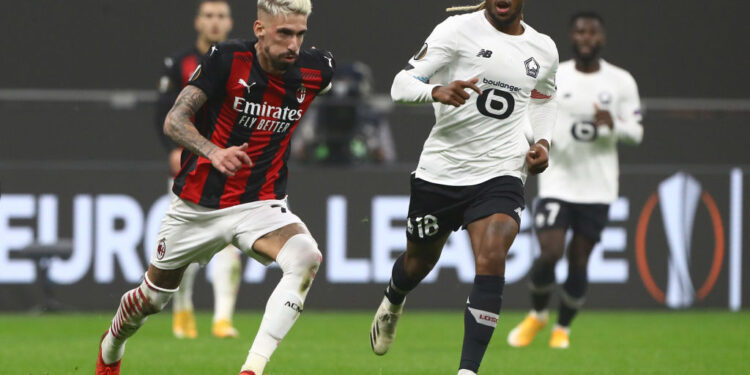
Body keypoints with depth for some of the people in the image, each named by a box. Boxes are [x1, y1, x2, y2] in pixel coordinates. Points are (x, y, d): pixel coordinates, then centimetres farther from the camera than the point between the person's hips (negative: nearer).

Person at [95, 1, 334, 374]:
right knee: (151, 298, 16)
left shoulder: (315, 69, -9)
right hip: (198, 204, -1)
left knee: (307, 258, -32)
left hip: (260, 204, 1)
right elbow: (174, 120, -22)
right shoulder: (227, 59, -18)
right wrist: (213, 153, -40)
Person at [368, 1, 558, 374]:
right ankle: (392, 305, 55)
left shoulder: (544, 50, 6)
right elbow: (401, 84, -12)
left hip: (501, 174, 1)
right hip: (440, 171, -1)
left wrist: (542, 141, 8)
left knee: (491, 261, -22)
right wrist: (437, 91, -34)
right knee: (420, 260, 18)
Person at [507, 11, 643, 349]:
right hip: (557, 182, -1)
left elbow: (636, 133, 3)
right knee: (550, 253, -13)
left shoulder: (621, 82, 3)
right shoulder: (552, 78, 2)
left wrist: (612, 125, -17)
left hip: (597, 188, 1)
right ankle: (537, 314, 15)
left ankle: (563, 327, 21)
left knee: (579, 261, 2)